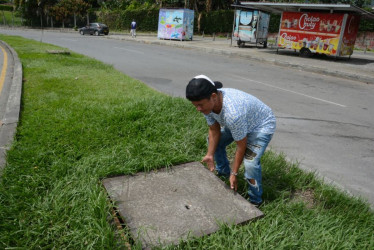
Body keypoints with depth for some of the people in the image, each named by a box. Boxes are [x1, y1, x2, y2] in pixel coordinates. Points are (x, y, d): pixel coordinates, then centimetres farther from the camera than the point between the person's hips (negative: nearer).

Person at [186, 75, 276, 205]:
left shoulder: (233, 112, -44)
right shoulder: (208, 102, -21)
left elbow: (241, 146, -32)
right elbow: (214, 130, -7)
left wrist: (234, 174, -24)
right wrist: (210, 154, -14)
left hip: (262, 125, -8)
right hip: (237, 123, 8)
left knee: (250, 162, -26)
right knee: (213, 141, 15)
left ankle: (255, 201, -1)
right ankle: (223, 172, 40)